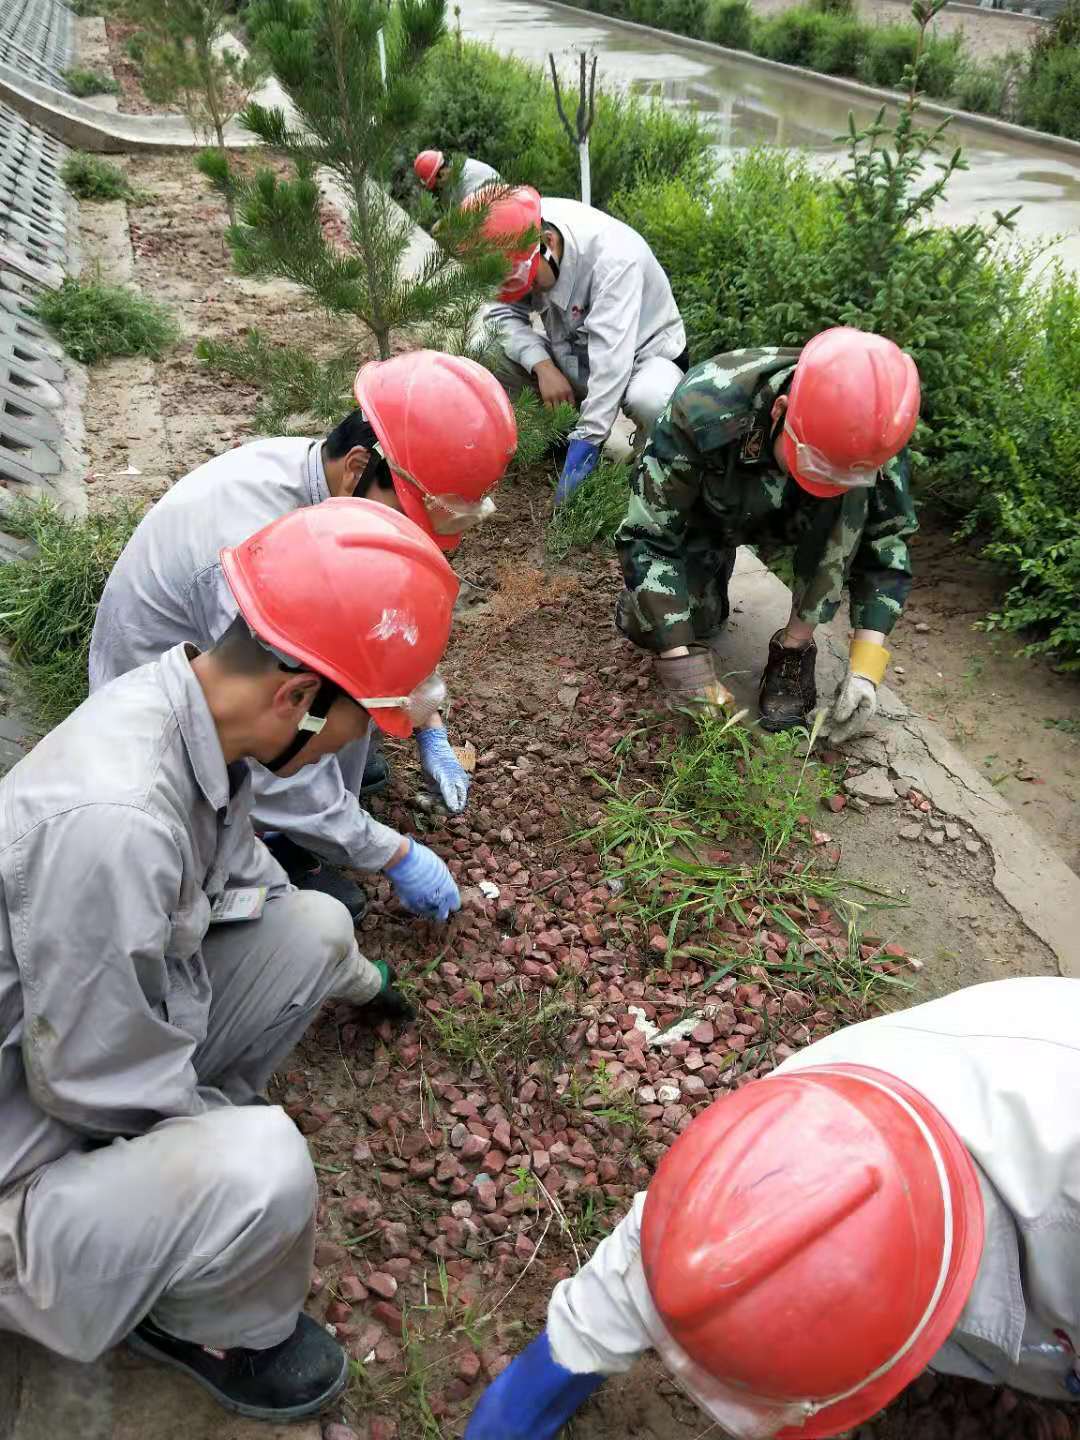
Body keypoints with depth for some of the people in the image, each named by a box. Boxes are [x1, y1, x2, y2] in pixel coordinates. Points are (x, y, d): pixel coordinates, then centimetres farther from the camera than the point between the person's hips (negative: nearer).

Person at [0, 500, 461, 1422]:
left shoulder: (187, 700, -12)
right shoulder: (111, 822, -39)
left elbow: (238, 878, 7)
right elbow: (103, 1084, -27)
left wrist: (355, 975, 19)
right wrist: (243, 1127, -8)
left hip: (100, 1034, 8)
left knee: (314, 927, 2)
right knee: (261, 1167, -30)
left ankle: (203, 1133, 15)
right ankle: (208, 1327, 6)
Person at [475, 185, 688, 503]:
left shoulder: (613, 256, -33)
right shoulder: (516, 244, -15)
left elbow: (610, 355, -38)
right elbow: (504, 312, -11)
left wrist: (586, 444, -42)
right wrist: (542, 366, -30)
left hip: (641, 353, -5)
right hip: (570, 354, 5)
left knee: (651, 401, -40)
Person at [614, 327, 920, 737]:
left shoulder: (865, 426, -30)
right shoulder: (703, 409, -39)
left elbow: (886, 541, -20)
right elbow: (647, 535, -33)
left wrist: (865, 668, -29)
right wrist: (679, 658, -39)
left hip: (791, 517, 1)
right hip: (706, 512, -1)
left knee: (853, 493, -31)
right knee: (647, 622, -23)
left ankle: (795, 647, -16)